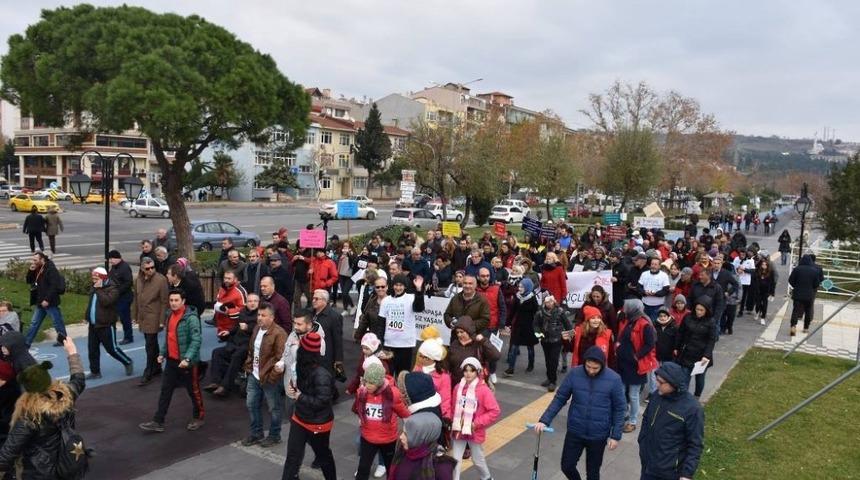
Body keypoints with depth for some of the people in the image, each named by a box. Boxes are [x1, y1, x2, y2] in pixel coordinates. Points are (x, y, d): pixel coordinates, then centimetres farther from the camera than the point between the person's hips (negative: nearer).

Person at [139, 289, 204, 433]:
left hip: (186, 361, -7)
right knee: (165, 391, 10)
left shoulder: (191, 317, -19)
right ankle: (157, 422, 17)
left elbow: (196, 340, -23)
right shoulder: (170, 315, 7)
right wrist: (162, 353, 13)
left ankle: (198, 418, 25)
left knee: (193, 391, 8)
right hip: (171, 360, 7)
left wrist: (187, 358, -29)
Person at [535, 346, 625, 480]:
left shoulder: (614, 379, -15)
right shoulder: (574, 374, -11)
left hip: (599, 435, -2)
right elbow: (559, 398, -5)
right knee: (567, 466, 11)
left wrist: (615, 435, -7)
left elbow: (619, 409, -5)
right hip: (574, 432, 2)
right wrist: (544, 420, -14)